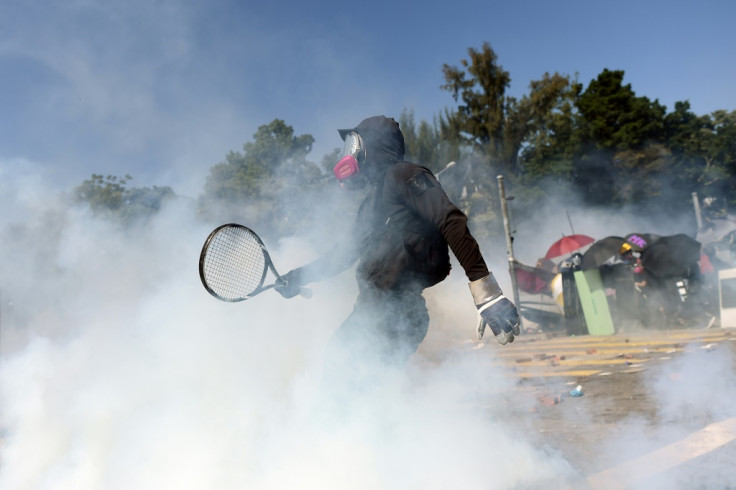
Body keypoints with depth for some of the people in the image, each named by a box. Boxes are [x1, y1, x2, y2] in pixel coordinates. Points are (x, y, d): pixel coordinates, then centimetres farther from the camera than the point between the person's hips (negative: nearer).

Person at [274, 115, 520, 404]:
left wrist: (487, 293, -26)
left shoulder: (404, 176, -4)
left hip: (395, 312, -9)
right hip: (371, 311, 9)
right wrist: (299, 277, 40)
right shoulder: (370, 203, 24)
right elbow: (347, 253, 36)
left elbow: (451, 223, -16)